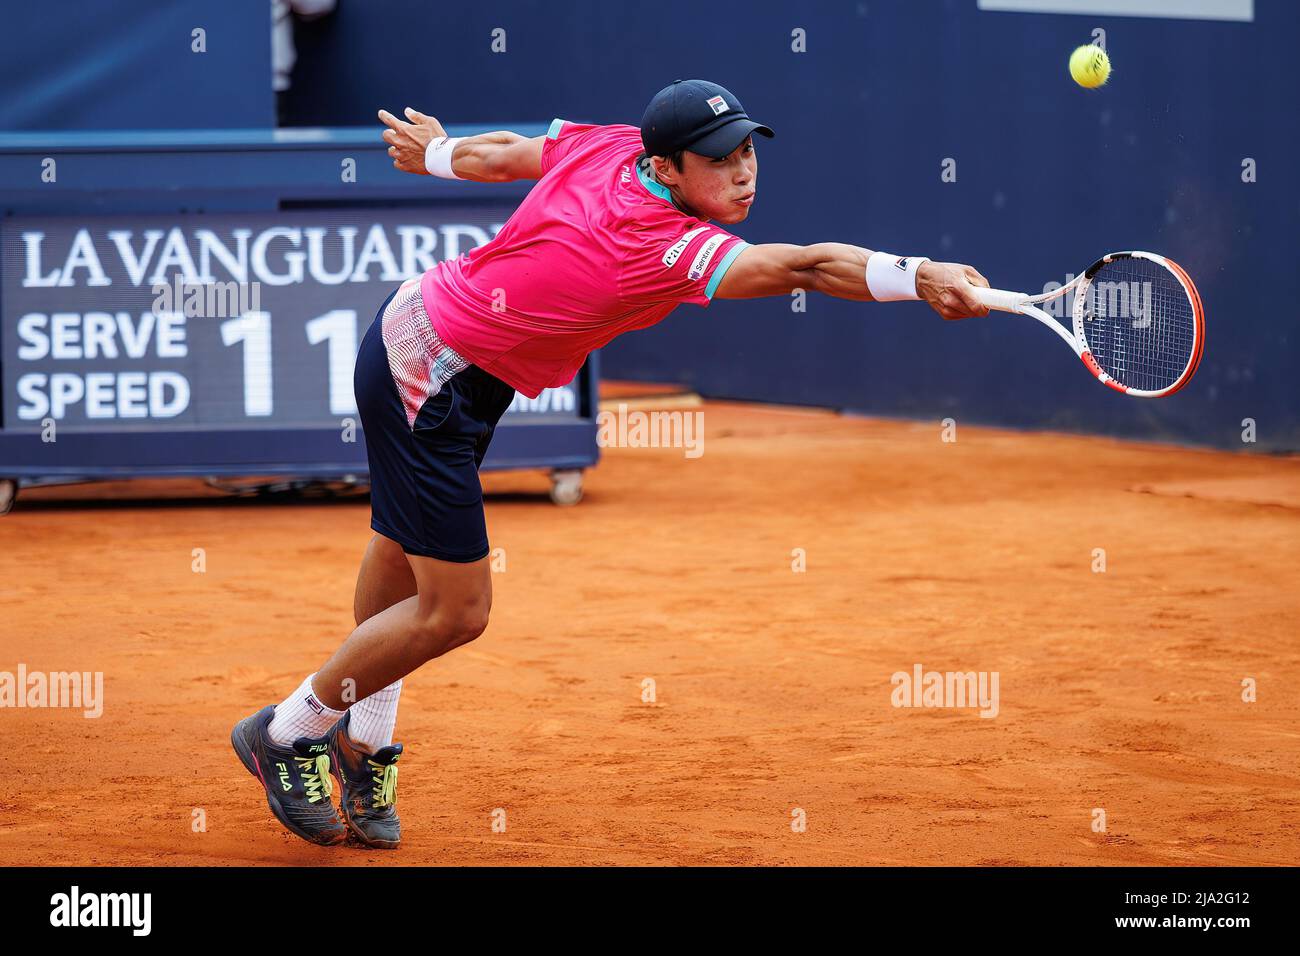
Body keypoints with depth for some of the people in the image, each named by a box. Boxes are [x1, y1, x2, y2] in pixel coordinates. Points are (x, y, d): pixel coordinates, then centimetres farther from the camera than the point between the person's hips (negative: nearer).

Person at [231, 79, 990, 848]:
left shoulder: (606, 145, -8)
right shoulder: (668, 247, -30)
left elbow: (500, 154, 10)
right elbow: (802, 267, -43)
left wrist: (438, 154, 30)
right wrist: (920, 276, -55)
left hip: (414, 326, 10)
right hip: (431, 379, -10)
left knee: (404, 551, 24)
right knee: (455, 609, -5)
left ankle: (361, 741, 43)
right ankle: (287, 732, 15)